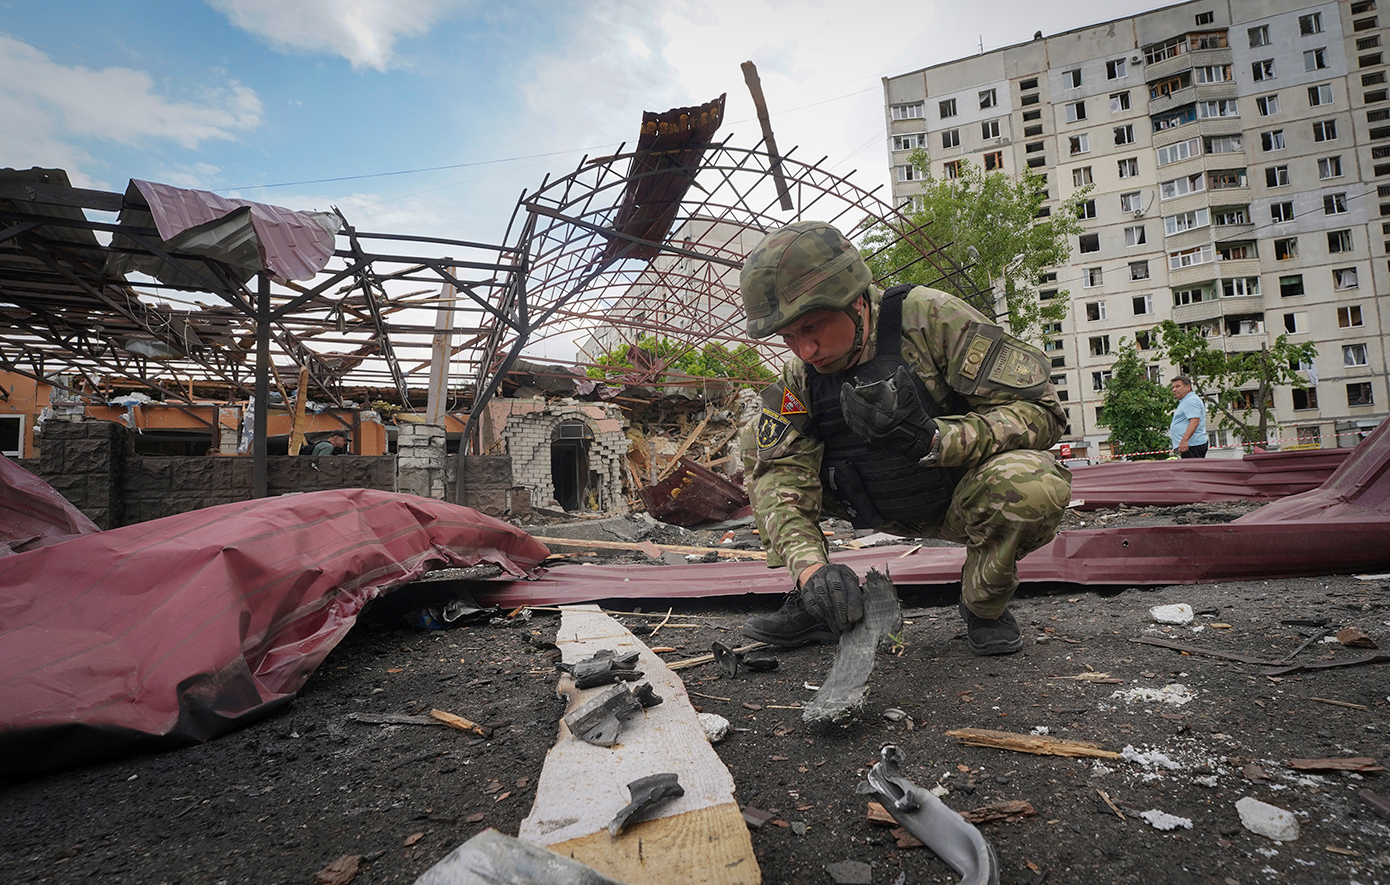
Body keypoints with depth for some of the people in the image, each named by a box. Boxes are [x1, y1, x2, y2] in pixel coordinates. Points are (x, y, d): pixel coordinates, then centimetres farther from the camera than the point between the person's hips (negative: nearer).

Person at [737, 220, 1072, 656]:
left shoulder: (930, 317, -23)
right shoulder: (800, 376, -10)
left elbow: (1040, 412, -24)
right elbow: (782, 474, -18)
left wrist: (932, 439, -40)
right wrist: (809, 565, -36)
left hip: (967, 500, -3)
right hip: (889, 512, 4)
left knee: (1033, 482, -38)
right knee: (760, 441, -7)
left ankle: (984, 607, -6)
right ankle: (812, 603, 0)